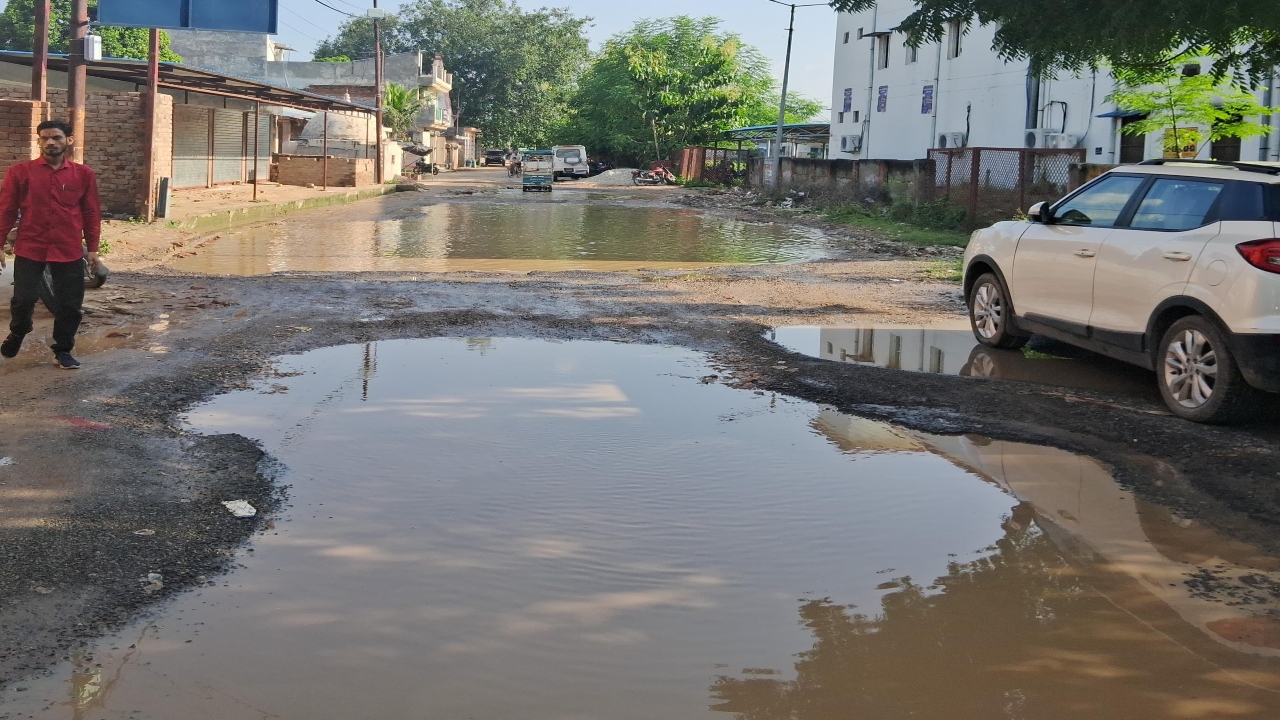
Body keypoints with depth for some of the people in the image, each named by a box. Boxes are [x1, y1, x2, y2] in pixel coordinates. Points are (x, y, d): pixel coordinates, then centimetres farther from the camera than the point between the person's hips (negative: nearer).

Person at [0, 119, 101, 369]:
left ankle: (63, 351, 22)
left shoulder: (83, 174, 3)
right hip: (29, 249, -1)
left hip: (69, 251, 1)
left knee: (70, 304, 4)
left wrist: (92, 248, 5)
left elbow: (91, 213, 7)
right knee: (23, 299, -2)